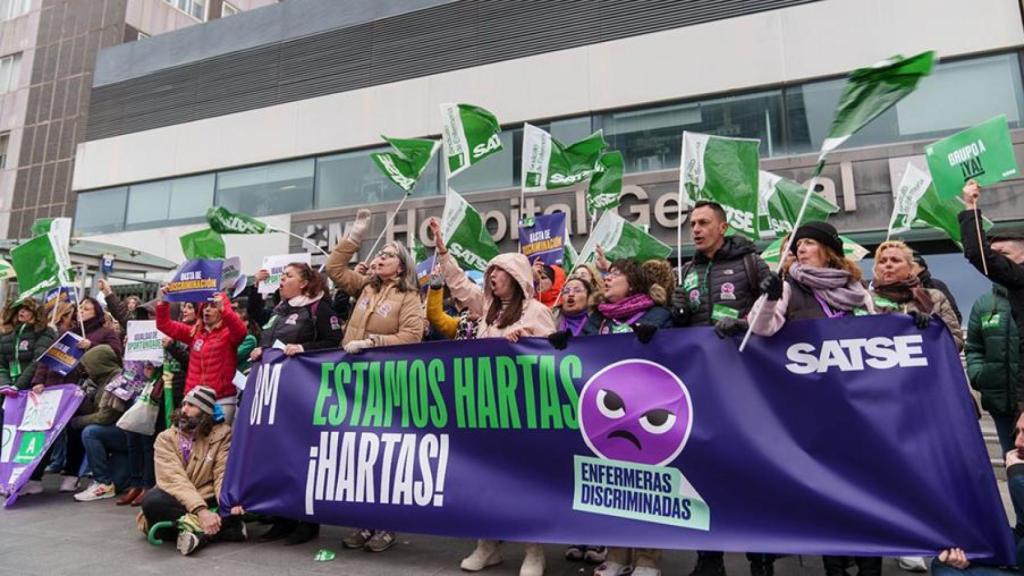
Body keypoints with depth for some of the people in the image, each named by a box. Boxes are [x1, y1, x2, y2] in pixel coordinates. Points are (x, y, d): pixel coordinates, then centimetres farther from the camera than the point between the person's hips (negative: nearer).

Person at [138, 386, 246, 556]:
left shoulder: (222, 434, 1)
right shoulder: (166, 438, -2)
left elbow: (223, 473, -8)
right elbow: (175, 479, -16)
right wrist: (200, 510, -32)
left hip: (208, 501, 1)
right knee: (152, 501, -33)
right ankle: (224, 528, -33)